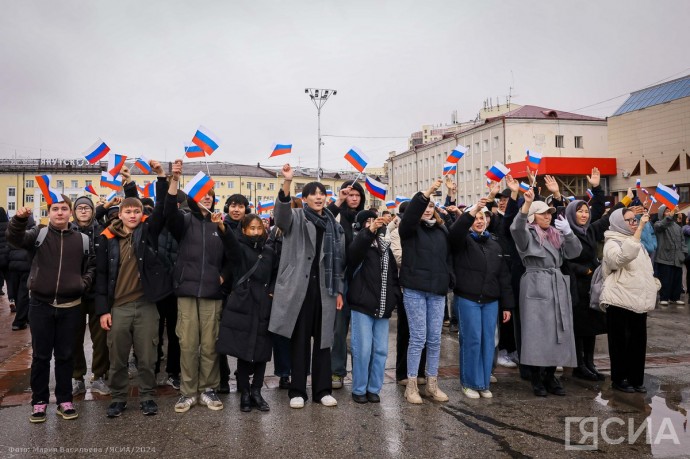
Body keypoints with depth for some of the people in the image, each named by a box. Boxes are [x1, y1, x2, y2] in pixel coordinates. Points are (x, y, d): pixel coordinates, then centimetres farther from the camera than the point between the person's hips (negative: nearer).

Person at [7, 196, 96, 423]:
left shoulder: (82, 239, 5)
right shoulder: (39, 234, 1)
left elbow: (91, 265, 14)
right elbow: (15, 238, -18)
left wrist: (85, 282, -2)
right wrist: (19, 219, -35)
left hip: (70, 306, 1)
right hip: (40, 304, -1)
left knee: (65, 355, 9)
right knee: (40, 355, 8)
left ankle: (64, 400, 22)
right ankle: (39, 400, 22)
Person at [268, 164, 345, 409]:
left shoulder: (333, 225, 14)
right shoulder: (296, 218, 3)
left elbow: (339, 259, 15)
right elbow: (281, 212, -21)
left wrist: (339, 290, 10)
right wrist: (287, 182, -37)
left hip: (325, 289, 3)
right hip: (299, 287, -3)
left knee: (323, 340, 8)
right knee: (299, 340, 3)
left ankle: (322, 390, 17)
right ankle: (297, 391, 13)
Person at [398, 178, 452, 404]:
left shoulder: (442, 230, 11)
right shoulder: (410, 228, -1)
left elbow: (448, 257, 17)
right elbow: (411, 212, -21)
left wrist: (447, 280, 9)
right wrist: (427, 192, -29)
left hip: (437, 291, 4)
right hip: (414, 289, -4)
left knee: (435, 339, 8)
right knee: (418, 338, -2)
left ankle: (432, 384, 20)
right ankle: (411, 385, 10)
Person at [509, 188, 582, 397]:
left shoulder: (556, 235, 16)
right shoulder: (528, 234, -2)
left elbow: (574, 252, 6)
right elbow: (516, 227, -25)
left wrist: (568, 232, -9)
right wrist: (527, 203, -35)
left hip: (558, 286, 6)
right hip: (536, 287, -6)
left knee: (557, 332, 8)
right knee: (537, 332, -5)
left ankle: (550, 376, 19)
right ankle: (536, 379, 5)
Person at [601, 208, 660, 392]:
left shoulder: (636, 242, 17)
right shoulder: (612, 243, -10)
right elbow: (624, 256, -33)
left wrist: (653, 285, 13)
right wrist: (640, 229, -33)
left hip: (639, 300, 8)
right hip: (620, 301, -8)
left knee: (639, 341, 11)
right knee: (621, 341, 1)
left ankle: (636, 378, 23)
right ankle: (619, 379, 12)